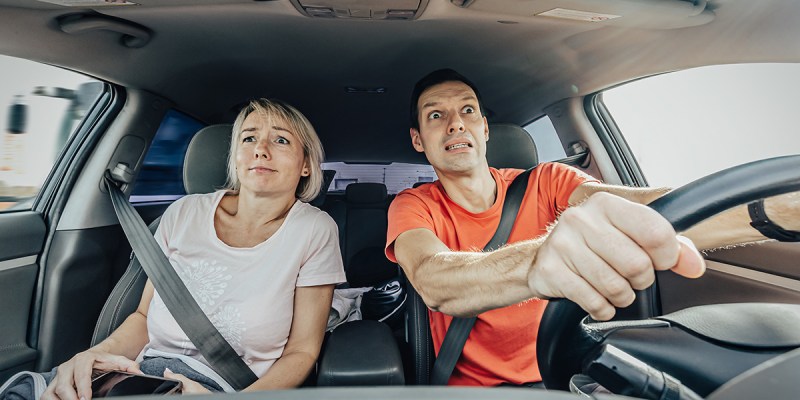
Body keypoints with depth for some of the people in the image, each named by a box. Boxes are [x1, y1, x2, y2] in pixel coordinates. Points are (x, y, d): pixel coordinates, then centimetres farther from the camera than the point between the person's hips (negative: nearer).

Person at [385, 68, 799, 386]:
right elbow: (433, 282, -30)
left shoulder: (545, 183, -3)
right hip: (474, 382, -1)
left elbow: (647, 205, -19)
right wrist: (535, 263, -49)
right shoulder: (413, 207, -10)